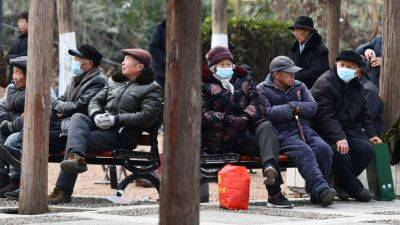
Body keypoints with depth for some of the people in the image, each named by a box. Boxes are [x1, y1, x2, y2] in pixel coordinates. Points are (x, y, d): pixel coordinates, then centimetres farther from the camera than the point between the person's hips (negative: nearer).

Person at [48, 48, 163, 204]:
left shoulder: (152, 89, 6)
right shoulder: (113, 81, 28)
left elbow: (146, 117, -8)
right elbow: (95, 101, 21)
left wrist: (116, 119, -15)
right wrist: (96, 115, -4)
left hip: (121, 134, -6)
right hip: (99, 125, 6)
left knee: (74, 139, -26)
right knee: (78, 117, -27)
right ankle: (76, 157, -46)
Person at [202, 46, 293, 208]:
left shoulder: (243, 80, 25)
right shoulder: (204, 85, 12)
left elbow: (258, 102, 11)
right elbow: (202, 114, -3)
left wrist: (246, 117, -11)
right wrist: (229, 120, -17)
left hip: (245, 134, 4)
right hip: (218, 142, -4)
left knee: (266, 127, -29)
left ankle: (270, 166, -57)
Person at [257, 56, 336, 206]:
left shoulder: (299, 87, 24)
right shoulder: (262, 90, 9)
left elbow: (312, 107, 10)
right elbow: (266, 113, -9)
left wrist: (293, 106, -5)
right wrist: (290, 109, -3)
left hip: (304, 130, 5)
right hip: (282, 133, -5)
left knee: (323, 149, -25)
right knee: (304, 152, -34)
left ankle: (315, 193, -21)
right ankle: (321, 189, -49)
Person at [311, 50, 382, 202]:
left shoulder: (356, 87, 16)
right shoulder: (324, 84, -11)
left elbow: (363, 114, 26)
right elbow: (324, 116, -21)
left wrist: (371, 135, 10)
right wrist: (339, 138, -32)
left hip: (349, 130, 7)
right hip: (326, 133, -7)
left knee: (367, 149, -19)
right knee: (339, 152, -35)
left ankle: (341, 183, -3)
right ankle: (355, 189, -16)